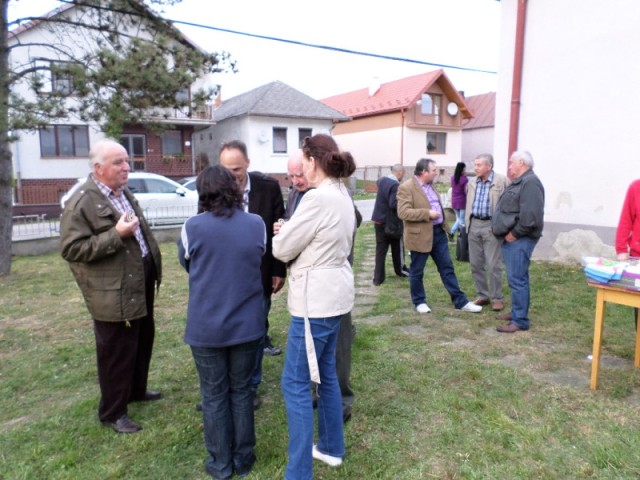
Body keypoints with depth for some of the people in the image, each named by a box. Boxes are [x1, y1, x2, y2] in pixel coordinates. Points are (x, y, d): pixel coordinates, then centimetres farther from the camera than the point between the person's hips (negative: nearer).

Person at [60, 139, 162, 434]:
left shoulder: (125, 193, 11)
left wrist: (154, 267, 15)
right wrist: (116, 235, -27)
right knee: (117, 352, 5)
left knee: (143, 342, 22)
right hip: (114, 294, -8)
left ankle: (136, 390, 44)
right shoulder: (81, 204, -16)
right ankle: (112, 412, 25)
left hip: (141, 283, 9)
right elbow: (71, 249, -20)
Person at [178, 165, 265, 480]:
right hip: (246, 324, 2)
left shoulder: (192, 227, -11)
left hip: (206, 327, -2)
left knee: (214, 395, 13)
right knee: (242, 391, 17)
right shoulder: (256, 224, -5)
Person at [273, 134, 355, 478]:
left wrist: (282, 234, 7)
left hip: (315, 300, -10)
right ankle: (331, 447, 36)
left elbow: (283, 249, -14)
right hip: (333, 295, 10)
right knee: (325, 373, 21)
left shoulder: (317, 198, -21)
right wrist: (291, 233, 6)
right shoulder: (342, 195, 11)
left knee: (295, 383, 0)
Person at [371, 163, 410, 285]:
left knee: (380, 250, 9)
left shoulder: (381, 180, 3)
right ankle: (400, 269, 35)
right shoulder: (396, 185, -22)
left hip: (379, 220, 7)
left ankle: (378, 278, 9)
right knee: (397, 247, 17)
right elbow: (394, 205, -29)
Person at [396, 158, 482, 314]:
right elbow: (403, 212, -23)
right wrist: (427, 213, -23)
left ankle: (461, 301, 16)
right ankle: (419, 301, 25)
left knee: (447, 268, 10)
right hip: (420, 235, -7)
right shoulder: (406, 187, -14)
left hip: (438, 232, 8)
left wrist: (443, 224, 16)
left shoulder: (430, 185, 12)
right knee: (417, 272, 7)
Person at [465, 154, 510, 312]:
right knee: (476, 264, 10)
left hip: (492, 226, -6)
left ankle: (497, 298, 12)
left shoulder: (502, 181, -8)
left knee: (493, 265, -2)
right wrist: (467, 222, 13)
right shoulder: (473, 182, 10)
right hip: (474, 225, 6)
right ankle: (483, 295, 23)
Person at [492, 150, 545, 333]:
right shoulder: (518, 182, 20)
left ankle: (520, 320, -3)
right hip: (511, 238, 11)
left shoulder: (530, 182, -14)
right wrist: (508, 233, 14)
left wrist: (515, 233, -18)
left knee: (517, 279, -8)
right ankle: (517, 312, 28)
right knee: (516, 278, 17)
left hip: (518, 240, -11)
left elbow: (531, 216, -24)